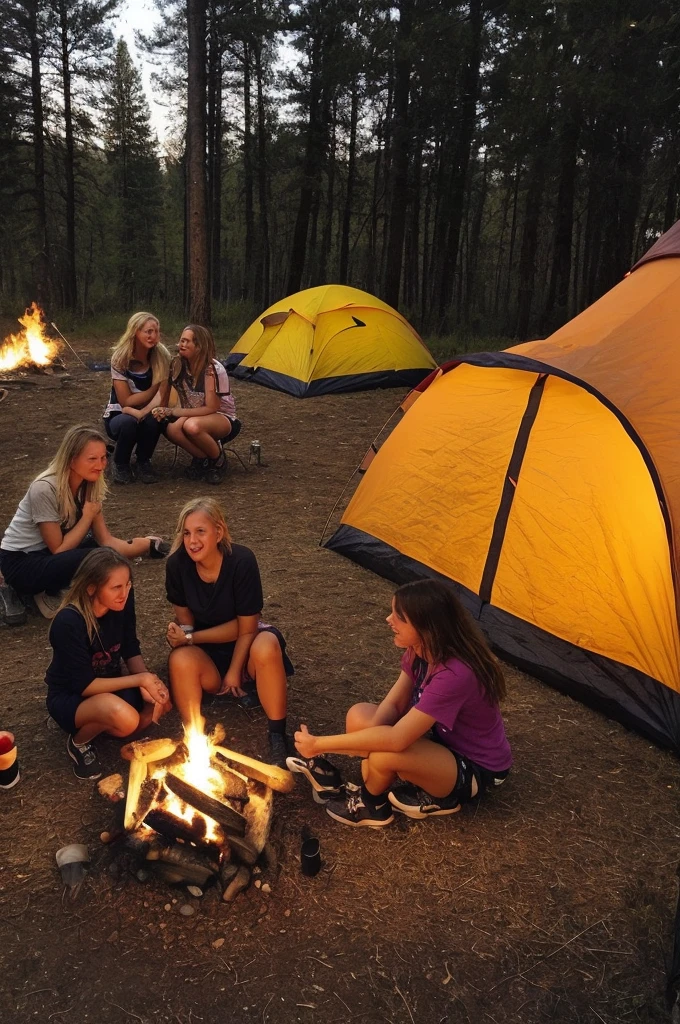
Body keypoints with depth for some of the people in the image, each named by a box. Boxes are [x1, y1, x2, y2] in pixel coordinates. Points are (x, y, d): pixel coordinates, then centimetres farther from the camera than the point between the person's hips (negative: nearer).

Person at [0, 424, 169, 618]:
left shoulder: (90, 484, -5)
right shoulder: (45, 489, -27)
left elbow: (106, 539, -8)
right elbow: (58, 549, -22)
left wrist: (136, 547, -23)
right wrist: (87, 516, -18)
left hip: (51, 554, 7)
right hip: (20, 562, -7)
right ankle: (46, 592, -6)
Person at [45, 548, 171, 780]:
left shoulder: (122, 602, -15)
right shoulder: (68, 622, -31)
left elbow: (131, 650, -1)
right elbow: (83, 685, -26)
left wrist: (147, 680, -20)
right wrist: (139, 679, -28)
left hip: (109, 681, 7)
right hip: (70, 698, -7)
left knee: (161, 699, -17)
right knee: (124, 718, -35)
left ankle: (105, 724, 8)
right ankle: (79, 742, -3)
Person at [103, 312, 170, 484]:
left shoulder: (162, 356, -12)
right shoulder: (120, 358, -18)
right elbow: (126, 401, -18)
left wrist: (144, 411, -35)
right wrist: (154, 387, -17)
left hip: (146, 414, 2)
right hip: (118, 415, -2)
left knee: (153, 421, -33)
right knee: (128, 422, -36)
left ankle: (143, 461, -3)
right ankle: (120, 464, -6)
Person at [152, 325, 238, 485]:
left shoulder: (213, 369, -23)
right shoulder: (177, 364, -7)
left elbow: (211, 408, -22)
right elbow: (163, 397, 5)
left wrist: (173, 411, -25)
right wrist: (162, 411, -16)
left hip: (221, 417, -4)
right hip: (194, 416, 5)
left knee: (192, 426, -38)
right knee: (172, 428, -30)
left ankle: (218, 460, -11)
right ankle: (202, 459, -5)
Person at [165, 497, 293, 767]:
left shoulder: (241, 561, -25)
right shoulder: (178, 564, -17)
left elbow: (245, 628, -17)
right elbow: (185, 620, -3)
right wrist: (183, 635, -24)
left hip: (241, 643, -1)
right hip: (205, 652, 2)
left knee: (267, 646, -35)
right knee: (180, 660, -32)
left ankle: (277, 737, -18)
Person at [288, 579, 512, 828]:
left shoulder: (455, 674, -36)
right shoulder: (421, 649, -10)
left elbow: (396, 739, -39)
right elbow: (394, 703, -3)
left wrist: (319, 744, -33)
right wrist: (369, 739, -22)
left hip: (475, 769, -7)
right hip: (441, 739, 8)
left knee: (385, 753, -31)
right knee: (359, 715, -7)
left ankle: (370, 804, 0)